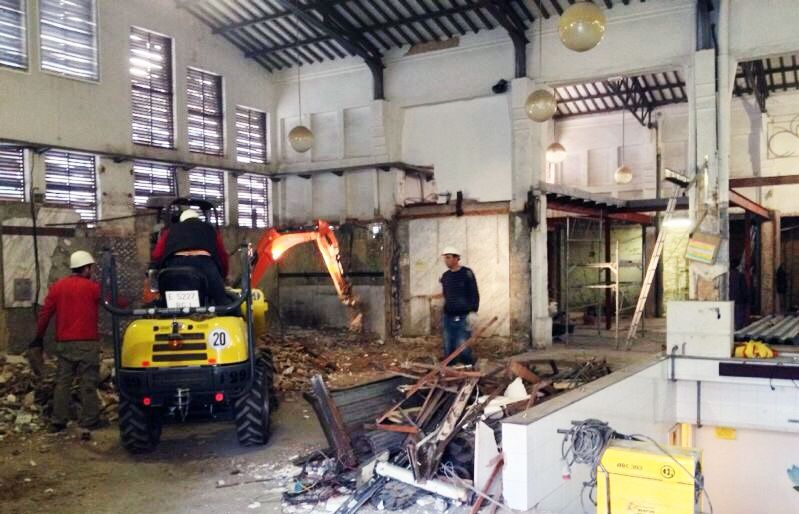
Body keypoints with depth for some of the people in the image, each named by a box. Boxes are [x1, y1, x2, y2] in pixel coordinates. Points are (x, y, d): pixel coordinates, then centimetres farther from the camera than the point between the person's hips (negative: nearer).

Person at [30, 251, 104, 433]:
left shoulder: (57, 286, 7)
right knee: (88, 383, 1)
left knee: (62, 382, 10)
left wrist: (39, 337, 13)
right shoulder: (92, 287, -5)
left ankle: (58, 422, 13)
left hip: (64, 343, 5)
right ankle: (89, 420, 3)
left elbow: (45, 313, 6)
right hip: (87, 343, -4)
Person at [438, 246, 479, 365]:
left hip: (463, 318, -5)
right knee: (448, 351, 10)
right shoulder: (445, 276, 10)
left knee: (463, 350, -6)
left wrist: (473, 313, -13)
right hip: (448, 317, 6)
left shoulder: (467, 273, -6)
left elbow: (474, 295, -7)